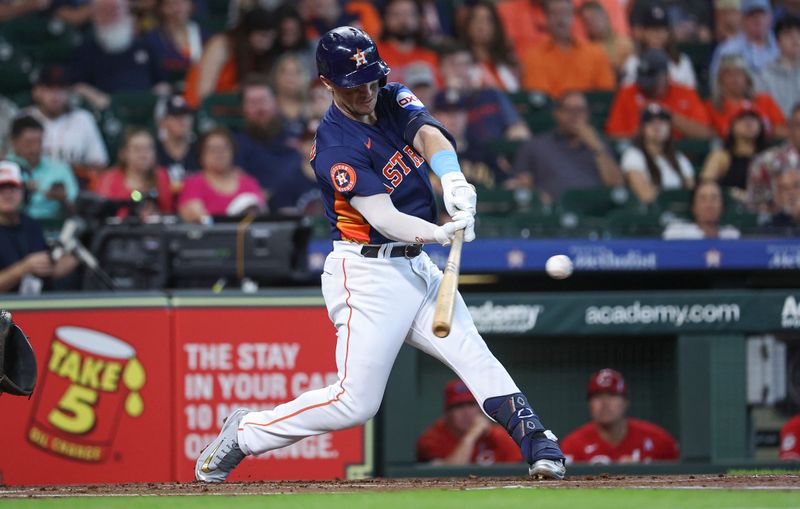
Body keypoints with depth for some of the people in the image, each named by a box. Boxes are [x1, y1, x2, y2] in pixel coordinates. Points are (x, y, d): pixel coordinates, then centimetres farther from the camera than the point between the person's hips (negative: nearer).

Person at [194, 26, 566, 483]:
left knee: (475, 356, -6)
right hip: (367, 271, -7)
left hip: (414, 265, 7)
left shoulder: (394, 99, 5)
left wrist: (453, 180, -35)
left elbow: (430, 136, -14)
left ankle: (540, 446, -10)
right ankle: (245, 433, 6)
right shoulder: (337, 146, -17)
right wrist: (439, 234, -42)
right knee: (356, 403, -8)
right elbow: (384, 218, -24)